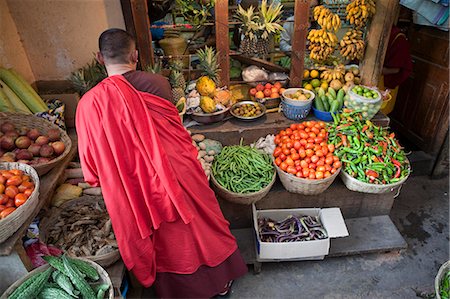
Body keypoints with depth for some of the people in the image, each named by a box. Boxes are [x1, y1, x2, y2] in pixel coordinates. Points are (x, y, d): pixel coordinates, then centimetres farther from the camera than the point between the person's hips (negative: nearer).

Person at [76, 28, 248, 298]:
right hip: (178, 173, 0)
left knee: (166, 243, 22)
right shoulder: (157, 84, -13)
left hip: (139, 189, 1)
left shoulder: (89, 104, -12)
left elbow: (92, 162, -3)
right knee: (200, 226, 22)